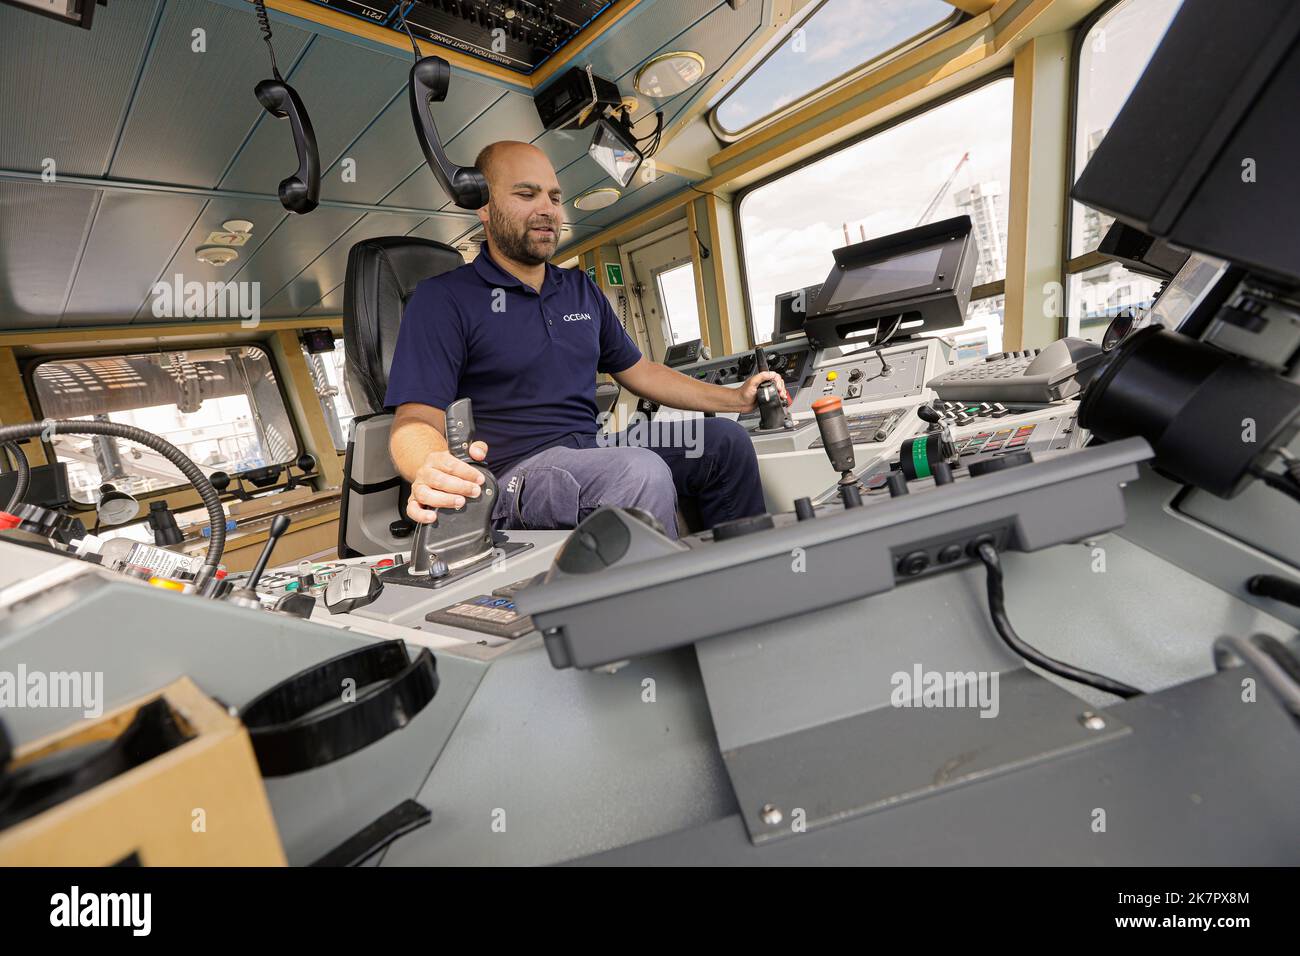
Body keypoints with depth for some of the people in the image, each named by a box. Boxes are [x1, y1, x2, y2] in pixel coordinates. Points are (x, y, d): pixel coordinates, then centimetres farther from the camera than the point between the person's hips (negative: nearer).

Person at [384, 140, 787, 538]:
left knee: (724, 439, -4)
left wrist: (737, 398, 13)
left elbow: (640, 371, 21)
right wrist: (431, 472, -38)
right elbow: (415, 421, -12)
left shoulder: (583, 290, 17)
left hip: (593, 448, 7)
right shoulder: (442, 299, -4)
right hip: (518, 471, -6)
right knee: (644, 473, -33)